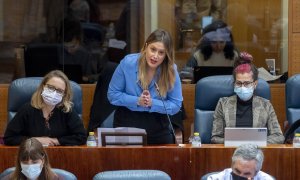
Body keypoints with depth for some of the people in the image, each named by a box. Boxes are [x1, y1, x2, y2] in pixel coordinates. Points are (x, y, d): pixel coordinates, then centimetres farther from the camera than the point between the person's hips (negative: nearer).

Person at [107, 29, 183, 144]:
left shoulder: (171, 70, -11)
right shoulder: (127, 63, -13)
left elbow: (176, 105, -8)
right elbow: (112, 94, -7)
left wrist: (152, 103, -23)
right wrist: (137, 101, -20)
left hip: (157, 125, 1)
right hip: (127, 122, -1)